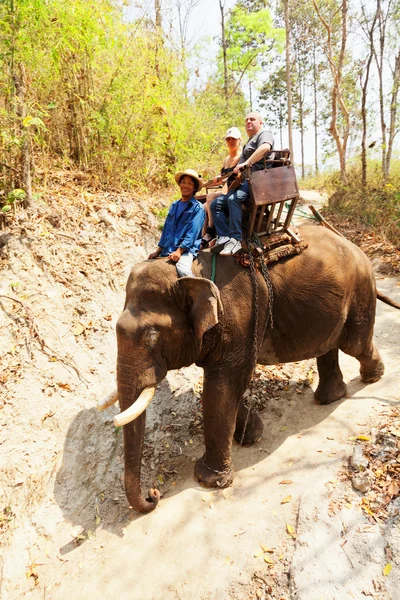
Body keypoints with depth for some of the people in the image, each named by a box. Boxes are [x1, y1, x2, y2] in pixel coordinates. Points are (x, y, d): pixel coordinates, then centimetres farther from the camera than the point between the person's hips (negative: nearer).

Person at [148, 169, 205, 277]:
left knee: (183, 269, -35)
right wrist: (158, 251, 13)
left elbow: (192, 233, -12)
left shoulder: (197, 208, -2)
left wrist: (179, 251, -21)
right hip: (167, 251, 7)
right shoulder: (174, 206, 19)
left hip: (186, 250, -7)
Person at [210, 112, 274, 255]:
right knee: (215, 204, -2)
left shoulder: (264, 134, 2)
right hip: (245, 182, 10)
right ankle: (224, 238, -14)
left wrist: (246, 163, -28)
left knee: (233, 199, -36)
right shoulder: (249, 143, 31)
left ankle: (235, 240, -36)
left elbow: (265, 147, -24)